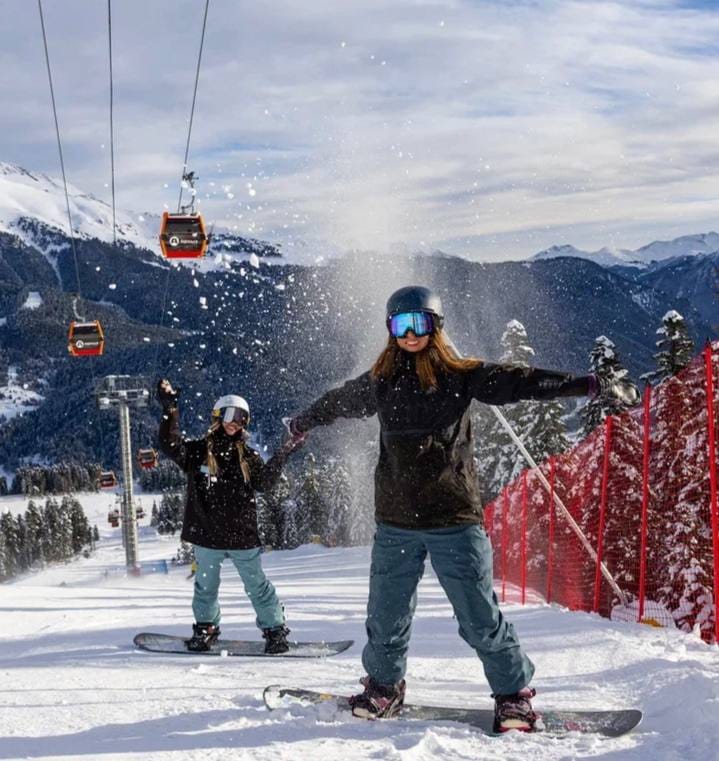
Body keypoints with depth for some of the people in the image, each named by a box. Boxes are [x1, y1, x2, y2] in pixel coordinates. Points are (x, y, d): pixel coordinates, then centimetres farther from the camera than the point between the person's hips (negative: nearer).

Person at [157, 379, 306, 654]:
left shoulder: (247, 455, 5)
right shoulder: (198, 450, 0)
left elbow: (264, 482, -3)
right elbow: (171, 445, -13)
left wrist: (282, 454, -10)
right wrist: (170, 410, -22)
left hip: (243, 535, 0)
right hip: (207, 534, 0)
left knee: (257, 584, 6)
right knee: (206, 585, 13)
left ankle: (275, 629, 16)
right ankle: (206, 626, 31)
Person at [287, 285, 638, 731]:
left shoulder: (461, 376, -1)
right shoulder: (380, 382, 9)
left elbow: (520, 381, -8)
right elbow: (339, 401, 28)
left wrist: (594, 386, -16)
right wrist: (305, 422, 46)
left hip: (455, 518, -3)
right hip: (396, 521, 3)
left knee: (481, 616, 0)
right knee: (387, 615, 10)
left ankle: (514, 693, 17)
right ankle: (384, 685, 33)